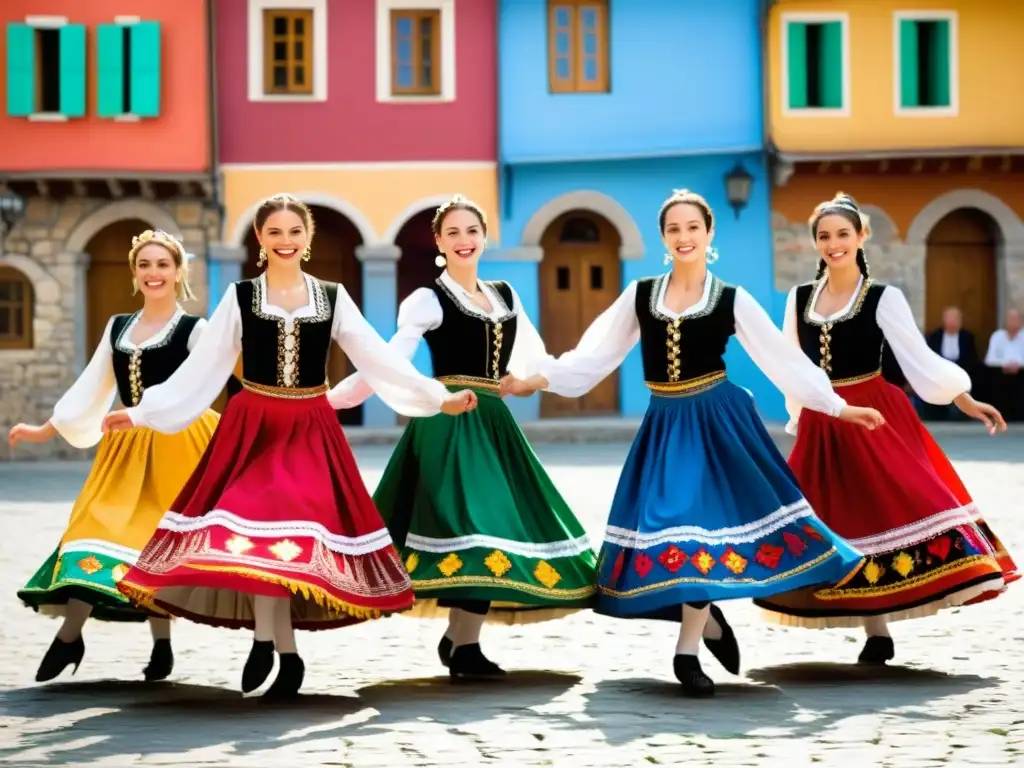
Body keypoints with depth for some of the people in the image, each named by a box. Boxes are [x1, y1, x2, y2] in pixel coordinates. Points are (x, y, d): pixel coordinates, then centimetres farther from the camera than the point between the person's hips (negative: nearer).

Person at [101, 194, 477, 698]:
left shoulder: (332, 298, 5)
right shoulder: (240, 297, 3)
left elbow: (380, 359, 5)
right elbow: (201, 368, 2)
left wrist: (437, 398, -1)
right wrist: (143, 412, -3)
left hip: (310, 431, 1)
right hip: (253, 427, -1)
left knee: (301, 530, -5)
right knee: (257, 528, -13)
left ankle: (267, 640, 9)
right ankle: (285, 654, -7)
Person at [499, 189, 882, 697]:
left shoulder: (732, 300, -1)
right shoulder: (640, 295, 5)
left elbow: (784, 359, 1)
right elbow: (597, 353, 7)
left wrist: (837, 406, -1)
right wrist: (541, 380, 0)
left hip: (716, 421, -3)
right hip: (664, 424, 3)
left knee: (705, 521, -7)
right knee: (666, 522, 1)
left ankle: (687, 654, -1)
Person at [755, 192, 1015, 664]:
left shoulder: (883, 298, -4)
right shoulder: (798, 299, 6)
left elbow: (919, 358, -5)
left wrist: (966, 402, -10)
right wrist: (801, 417, 17)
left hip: (874, 421, -4)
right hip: (820, 429, 4)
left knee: (891, 506, -18)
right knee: (844, 522, 3)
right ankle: (876, 634, 10)